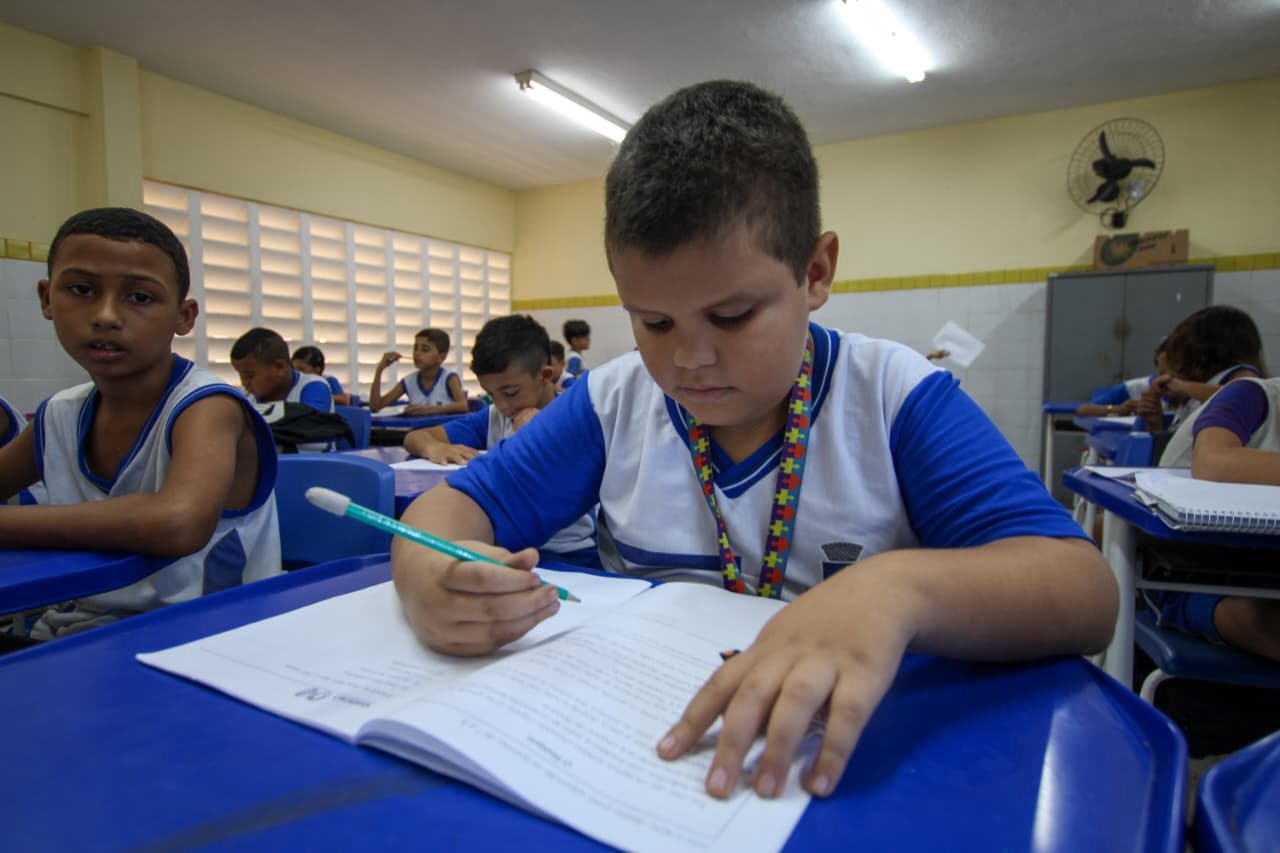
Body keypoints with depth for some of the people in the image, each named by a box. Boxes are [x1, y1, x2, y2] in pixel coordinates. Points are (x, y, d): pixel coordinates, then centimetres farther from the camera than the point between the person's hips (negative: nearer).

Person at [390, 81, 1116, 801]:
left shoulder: (895, 398, -8)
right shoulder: (612, 403, 0)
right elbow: (460, 502, 2)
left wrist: (900, 589, -35)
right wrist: (429, 582, -22)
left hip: (846, 763, 0)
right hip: (639, 746, 2)